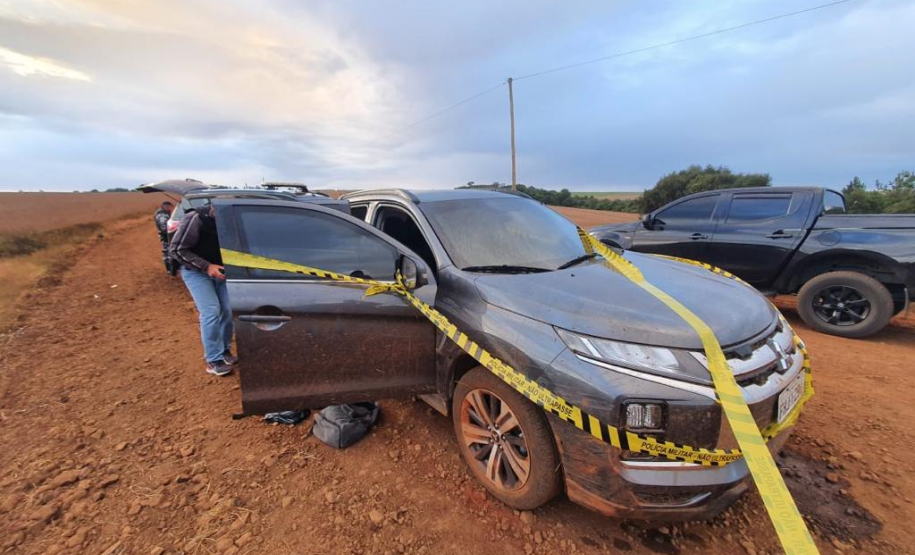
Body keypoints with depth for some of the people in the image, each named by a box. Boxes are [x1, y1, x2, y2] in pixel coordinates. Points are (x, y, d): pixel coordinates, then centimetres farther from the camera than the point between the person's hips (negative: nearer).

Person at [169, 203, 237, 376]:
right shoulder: (196, 219, -22)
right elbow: (176, 249, -18)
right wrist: (206, 266, -25)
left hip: (219, 269, 5)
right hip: (196, 271, -4)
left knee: (228, 310, -1)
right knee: (211, 312, -14)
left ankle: (224, 350, 18)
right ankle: (214, 360, -2)